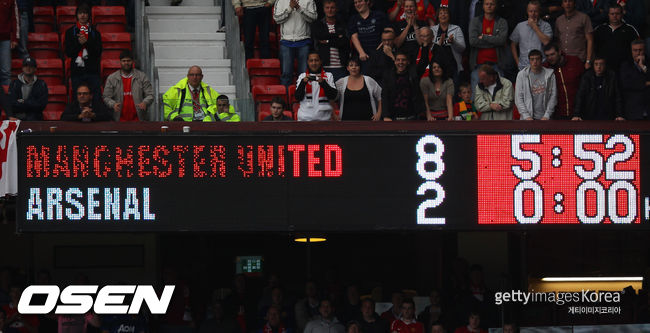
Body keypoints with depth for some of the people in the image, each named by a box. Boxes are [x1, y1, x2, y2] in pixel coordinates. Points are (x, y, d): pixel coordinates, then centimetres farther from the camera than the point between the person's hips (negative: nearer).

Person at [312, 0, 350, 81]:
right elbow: (319, 35, -9)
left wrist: (328, 42, -6)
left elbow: (346, 43, -1)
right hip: (322, 65, -1)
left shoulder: (342, 25, 13)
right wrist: (337, 36, -3)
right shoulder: (317, 25, 12)